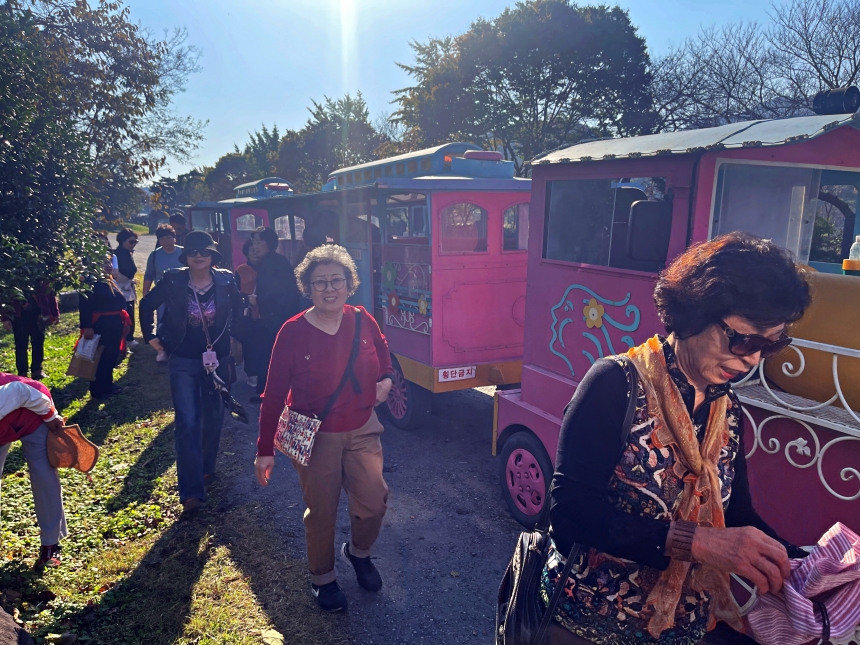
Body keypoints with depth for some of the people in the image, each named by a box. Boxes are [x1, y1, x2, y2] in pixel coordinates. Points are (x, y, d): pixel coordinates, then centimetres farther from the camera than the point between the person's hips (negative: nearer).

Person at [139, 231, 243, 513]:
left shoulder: (225, 281, -6)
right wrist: (151, 336, 4)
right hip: (183, 362, -2)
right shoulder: (173, 281, -9)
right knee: (187, 423, -7)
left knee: (213, 418, 15)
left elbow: (238, 310, 11)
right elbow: (147, 304, 7)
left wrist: (232, 334, 7)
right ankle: (191, 490, -2)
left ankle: (206, 468, 38)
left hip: (217, 358, 2)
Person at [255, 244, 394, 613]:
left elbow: (384, 356, 17)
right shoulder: (293, 332, -14)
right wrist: (265, 449, -10)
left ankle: (358, 553, 38)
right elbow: (274, 394, -10)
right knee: (321, 513, 9)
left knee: (374, 501, 5)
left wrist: (385, 381, -4)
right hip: (315, 437, -3)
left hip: (362, 430, 3)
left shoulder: (363, 321, -5)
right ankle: (323, 578, 36)